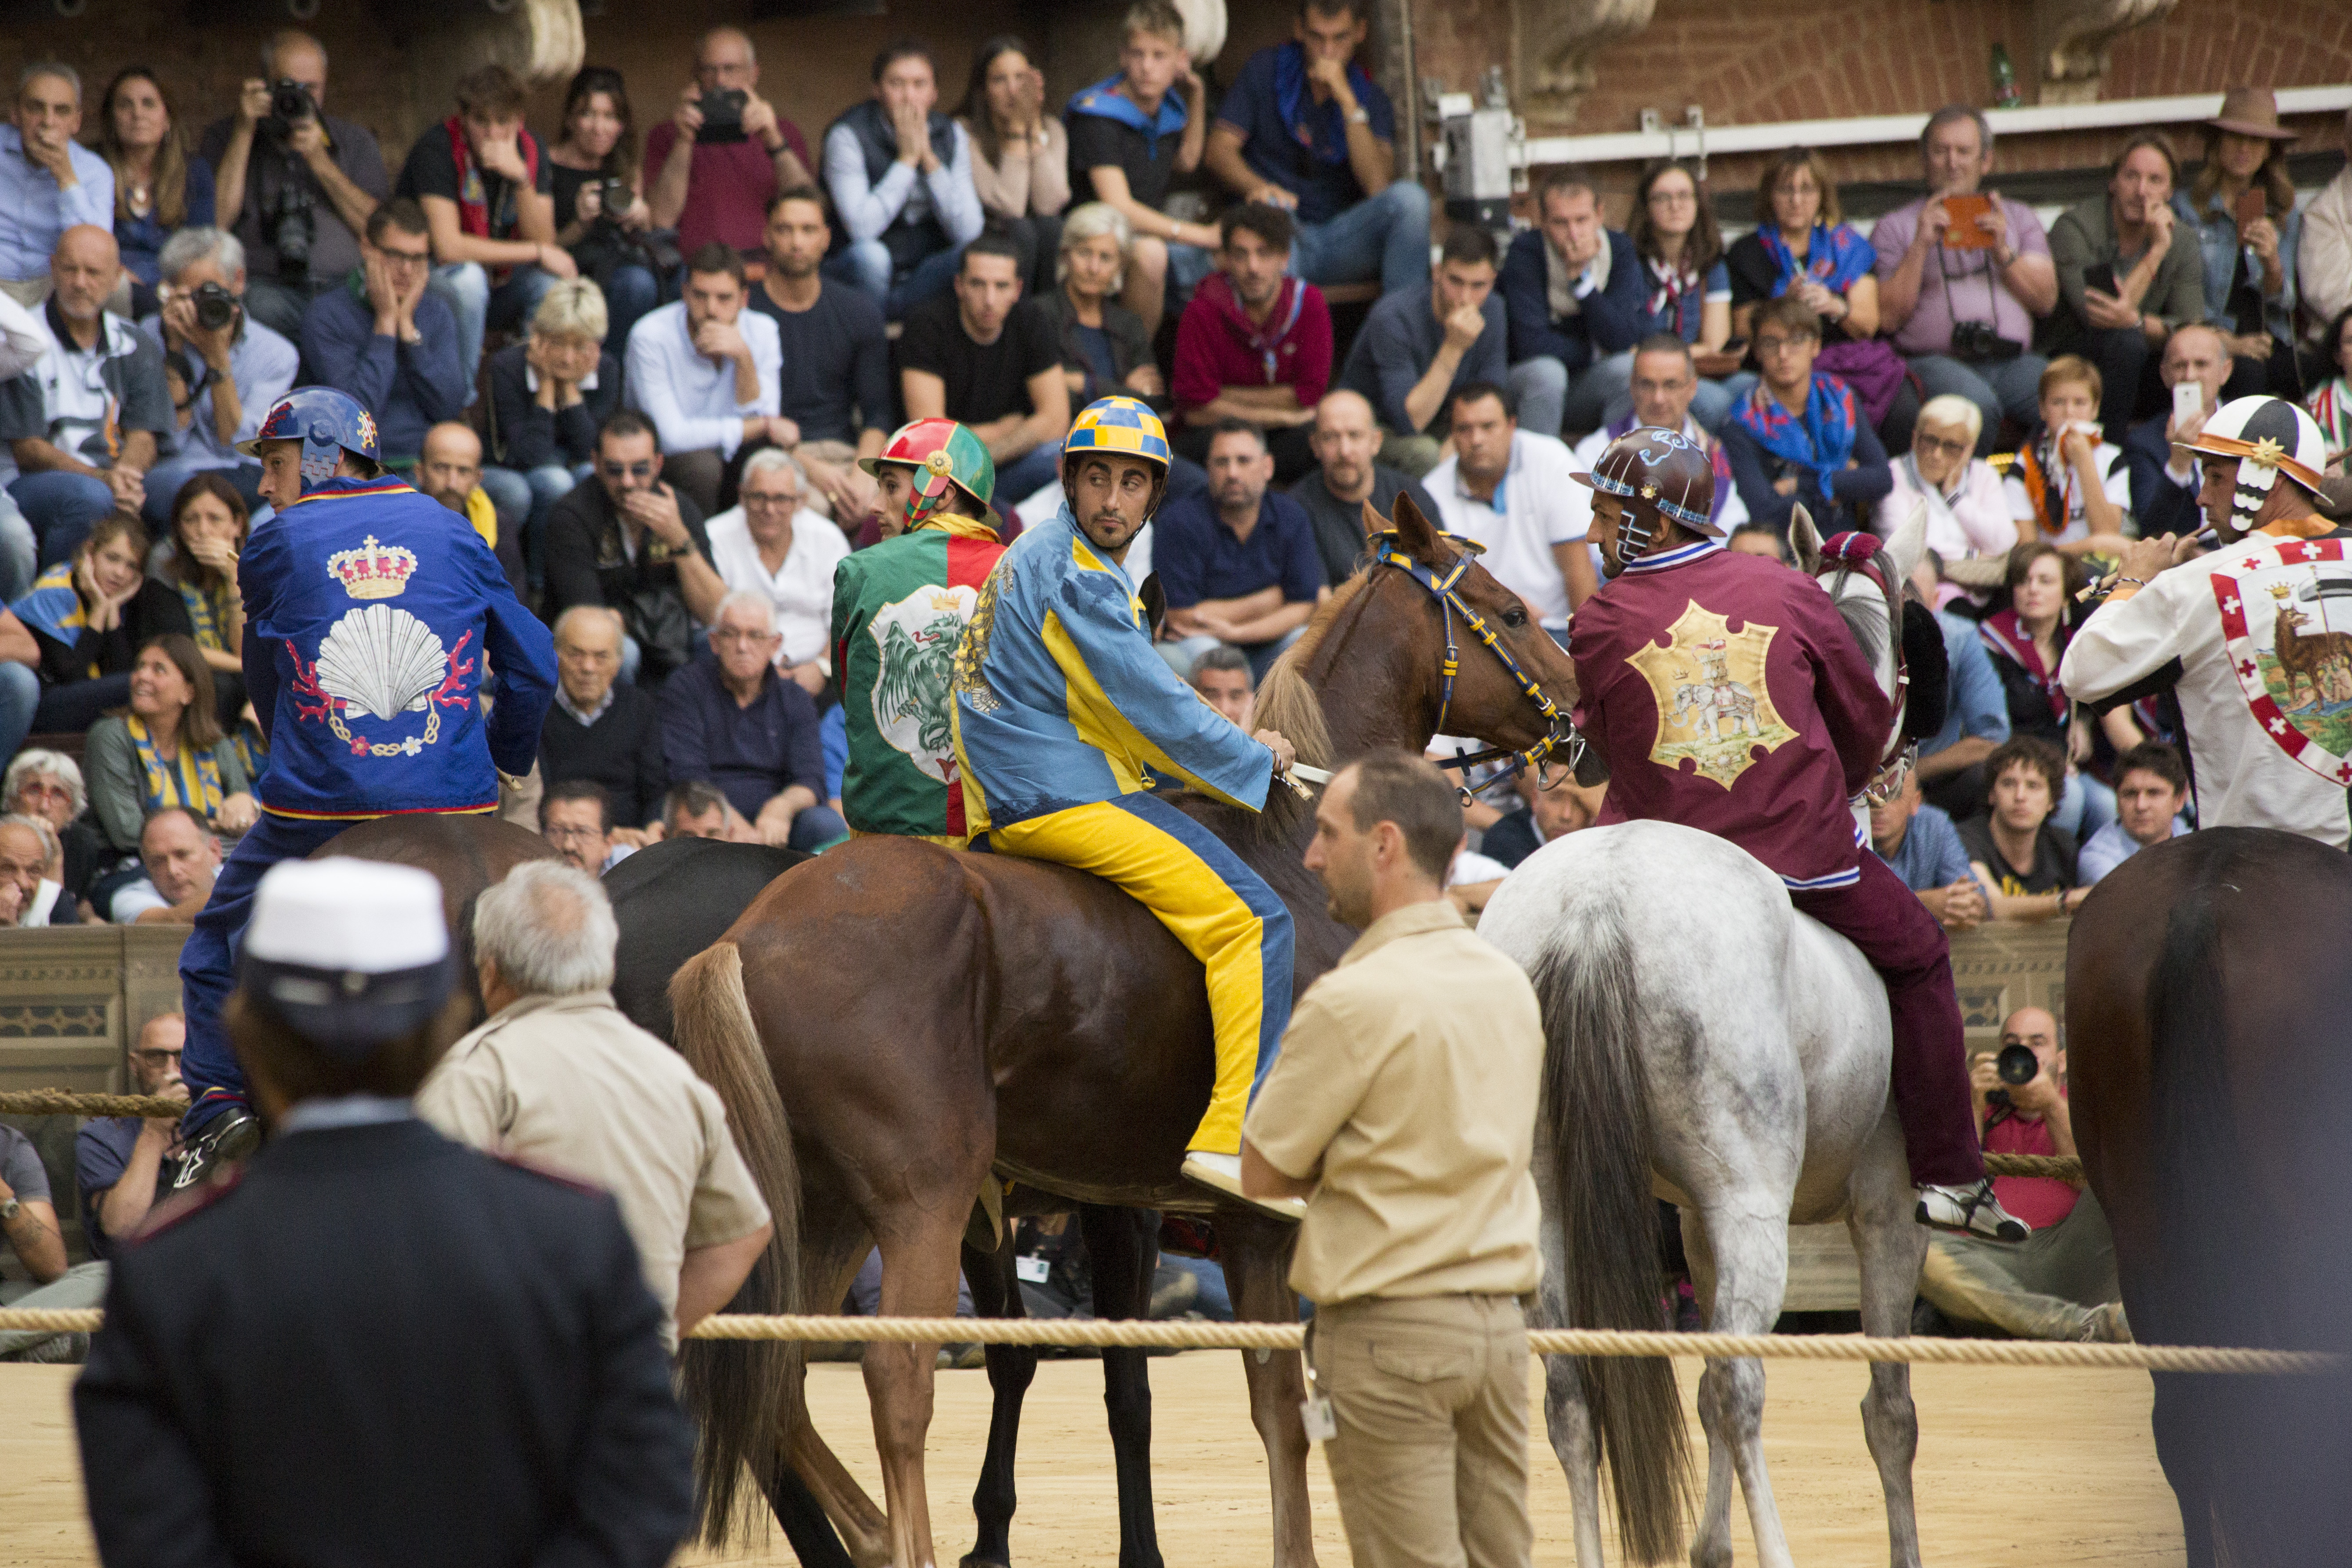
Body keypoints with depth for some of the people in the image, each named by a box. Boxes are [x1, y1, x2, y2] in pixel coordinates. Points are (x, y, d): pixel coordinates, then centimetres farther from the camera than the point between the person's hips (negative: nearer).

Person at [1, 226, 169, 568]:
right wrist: (101, 478, -22)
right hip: (29, 484, -4)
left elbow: (142, 438, 3)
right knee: (90, 497, -36)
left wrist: (122, 478, -22)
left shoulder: (139, 349, 12)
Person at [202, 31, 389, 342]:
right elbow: (215, 223, -1)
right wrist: (244, 133, 0)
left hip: (349, 286, 2)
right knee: (258, 304, -38)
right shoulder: (225, 138, 16)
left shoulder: (355, 142, 20)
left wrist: (320, 161, -2)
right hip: (271, 285, -2)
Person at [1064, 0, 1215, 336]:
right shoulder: (1098, 116, -18)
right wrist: (1202, 235, -27)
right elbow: (1119, 208, -26)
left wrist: (1197, 93, 20)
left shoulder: (1167, 106, 8)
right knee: (1148, 253, -40)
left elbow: (1186, 161, 33)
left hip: (1156, 235, 8)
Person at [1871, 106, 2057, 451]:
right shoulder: (1895, 228, 14)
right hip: (1938, 360, -3)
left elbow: (2046, 301, 11)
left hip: (2013, 359, 3)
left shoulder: (2018, 218, 23)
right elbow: (1889, 318, 1)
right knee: (1977, 404, -38)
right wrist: (1920, 247, -6)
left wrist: (2002, 251, -3)